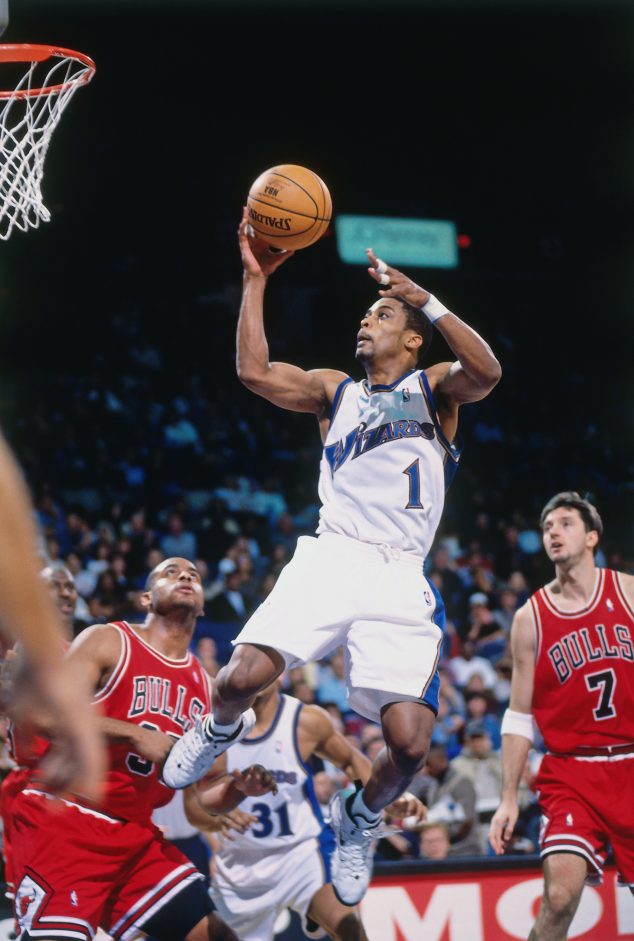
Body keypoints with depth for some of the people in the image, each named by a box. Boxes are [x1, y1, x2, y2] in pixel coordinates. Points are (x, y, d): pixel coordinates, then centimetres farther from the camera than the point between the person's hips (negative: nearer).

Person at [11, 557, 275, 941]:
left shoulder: (205, 686, 16)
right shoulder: (108, 641, -1)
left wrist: (238, 786, -2)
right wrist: (134, 734, -19)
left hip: (136, 833, 7)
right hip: (63, 816, -7)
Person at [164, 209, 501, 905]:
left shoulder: (433, 388, 14)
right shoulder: (335, 390, 21)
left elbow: (486, 372, -10)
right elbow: (255, 374, 4)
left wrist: (422, 300, -17)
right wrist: (255, 279, 3)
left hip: (401, 577, -2)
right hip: (331, 555, 2)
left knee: (410, 743, -17)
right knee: (244, 676, -23)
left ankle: (359, 819, 16)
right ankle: (220, 730, 16)